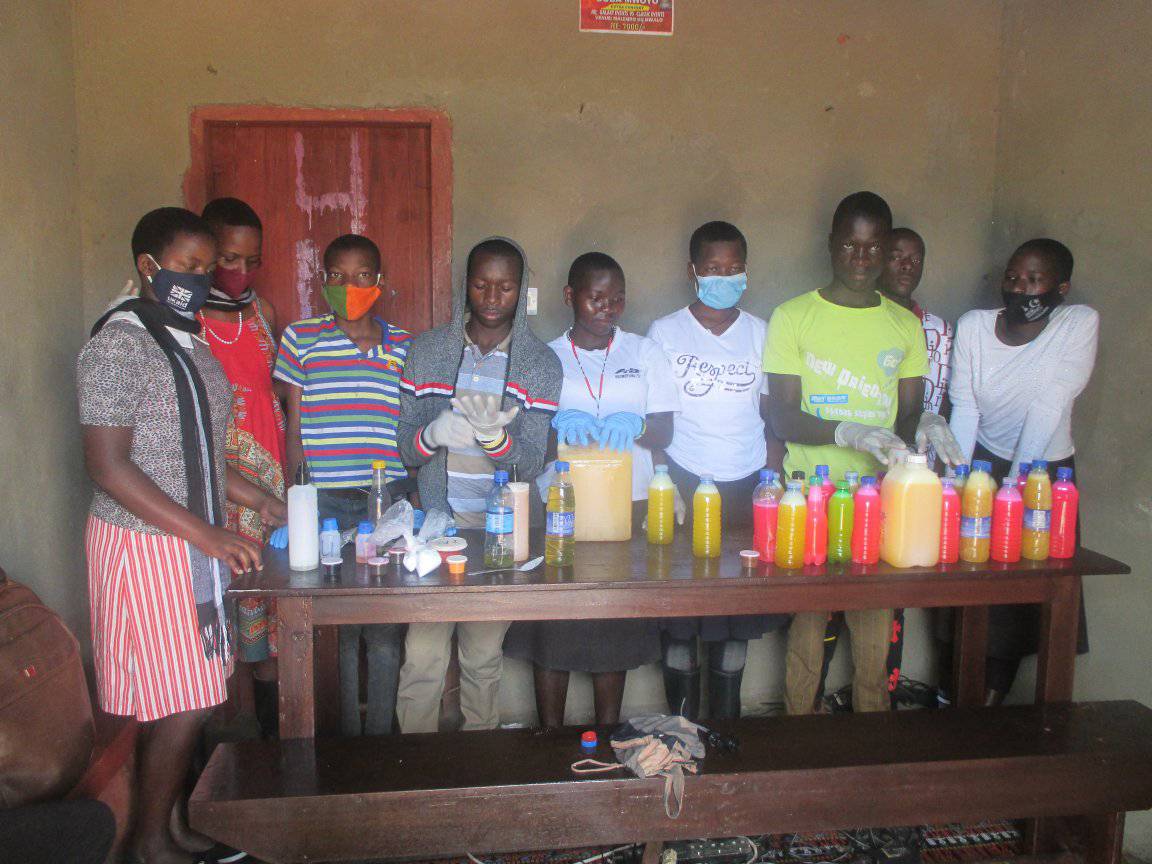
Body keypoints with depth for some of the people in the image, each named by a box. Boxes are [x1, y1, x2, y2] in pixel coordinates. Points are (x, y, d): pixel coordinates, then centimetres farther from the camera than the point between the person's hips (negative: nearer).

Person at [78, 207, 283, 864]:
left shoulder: (193, 345, 13)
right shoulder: (117, 346, -14)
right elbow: (108, 466, -19)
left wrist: (258, 500, 9)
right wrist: (208, 535, -24)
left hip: (199, 542, 8)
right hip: (145, 545, -8)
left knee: (196, 698, 13)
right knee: (181, 705, -1)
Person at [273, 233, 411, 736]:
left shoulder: (404, 346, 8)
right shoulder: (301, 338, 5)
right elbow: (294, 429, 7)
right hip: (324, 502, -1)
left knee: (385, 628, 4)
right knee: (335, 627, 6)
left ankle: (380, 736, 19)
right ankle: (347, 738, 21)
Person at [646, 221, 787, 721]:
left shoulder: (761, 334, 8)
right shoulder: (664, 333, 2)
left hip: (746, 488, 2)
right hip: (682, 486, -2)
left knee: (738, 620, 7)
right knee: (678, 617, 2)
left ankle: (725, 724, 22)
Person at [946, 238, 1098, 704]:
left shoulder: (1080, 323, -14)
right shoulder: (973, 325, -8)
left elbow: (1048, 409, -21)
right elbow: (964, 410, -8)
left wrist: (1014, 486, -27)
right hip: (984, 463, 1)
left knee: (1035, 596, 3)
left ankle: (993, 696, 20)